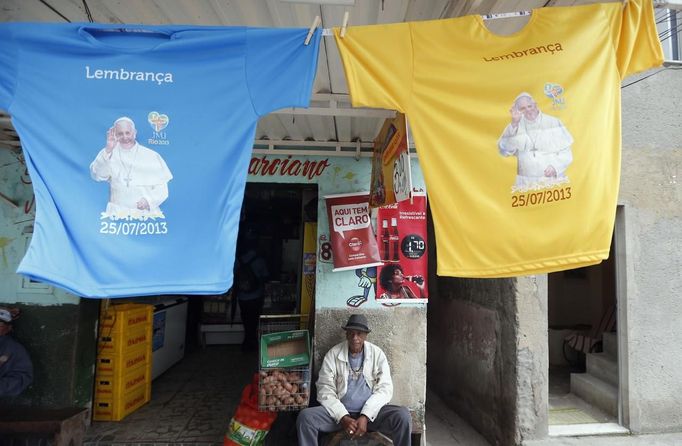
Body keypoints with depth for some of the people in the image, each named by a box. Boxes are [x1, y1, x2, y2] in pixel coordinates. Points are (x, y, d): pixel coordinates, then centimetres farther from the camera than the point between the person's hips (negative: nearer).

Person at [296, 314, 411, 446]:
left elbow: (385, 388, -5)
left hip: (371, 412, 0)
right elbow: (325, 390, -4)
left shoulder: (377, 354, 1)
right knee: (305, 416, -24)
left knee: (403, 416, -26)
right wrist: (343, 417, -18)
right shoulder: (333, 354, -1)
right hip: (340, 412, 0)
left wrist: (365, 416, -17)